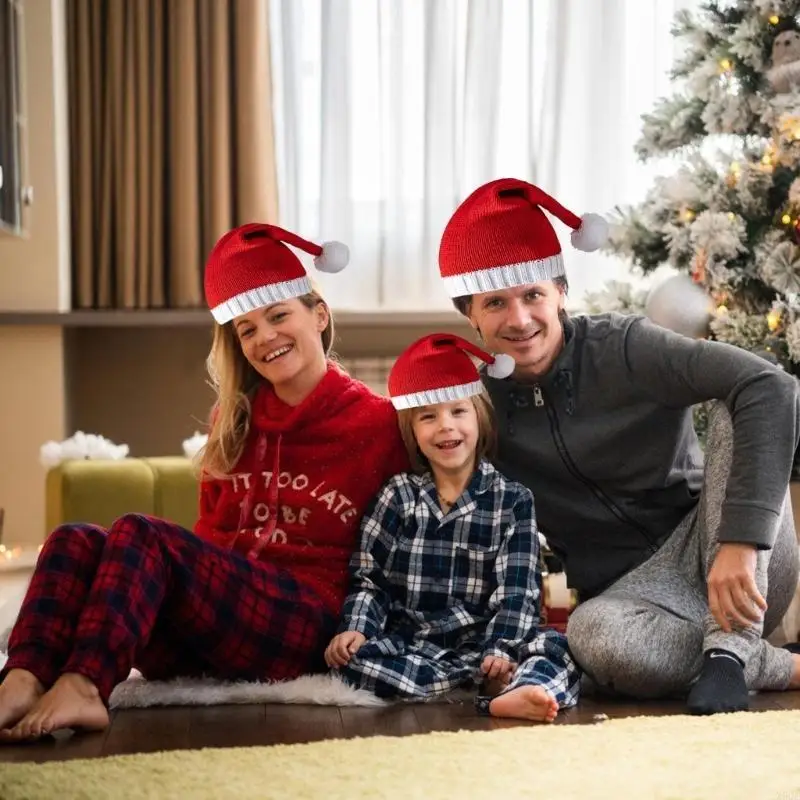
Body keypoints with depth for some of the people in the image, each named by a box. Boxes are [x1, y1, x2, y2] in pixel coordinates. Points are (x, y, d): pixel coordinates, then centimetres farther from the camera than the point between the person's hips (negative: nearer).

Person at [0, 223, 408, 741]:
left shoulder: (376, 422, 3)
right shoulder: (233, 421, 20)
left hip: (305, 629, -5)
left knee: (142, 533, -27)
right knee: (75, 541, -19)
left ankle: (81, 686, -44)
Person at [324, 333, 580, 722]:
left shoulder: (512, 500, 3)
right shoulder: (398, 495, 8)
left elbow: (517, 591, -3)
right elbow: (369, 577, 7)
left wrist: (500, 651, -17)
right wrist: (355, 628, -11)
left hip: (480, 642, -1)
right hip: (408, 642, 1)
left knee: (557, 648, -25)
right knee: (350, 657, -29)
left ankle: (506, 696, -53)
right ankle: (478, 682, -28)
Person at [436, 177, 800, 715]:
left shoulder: (622, 348, -11)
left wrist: (740, 542, -34)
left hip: (735, 568, -1)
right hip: (632, 591, 1)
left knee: (739, 409, -26)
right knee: (592, 635, -36)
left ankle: (729, 650, -26)